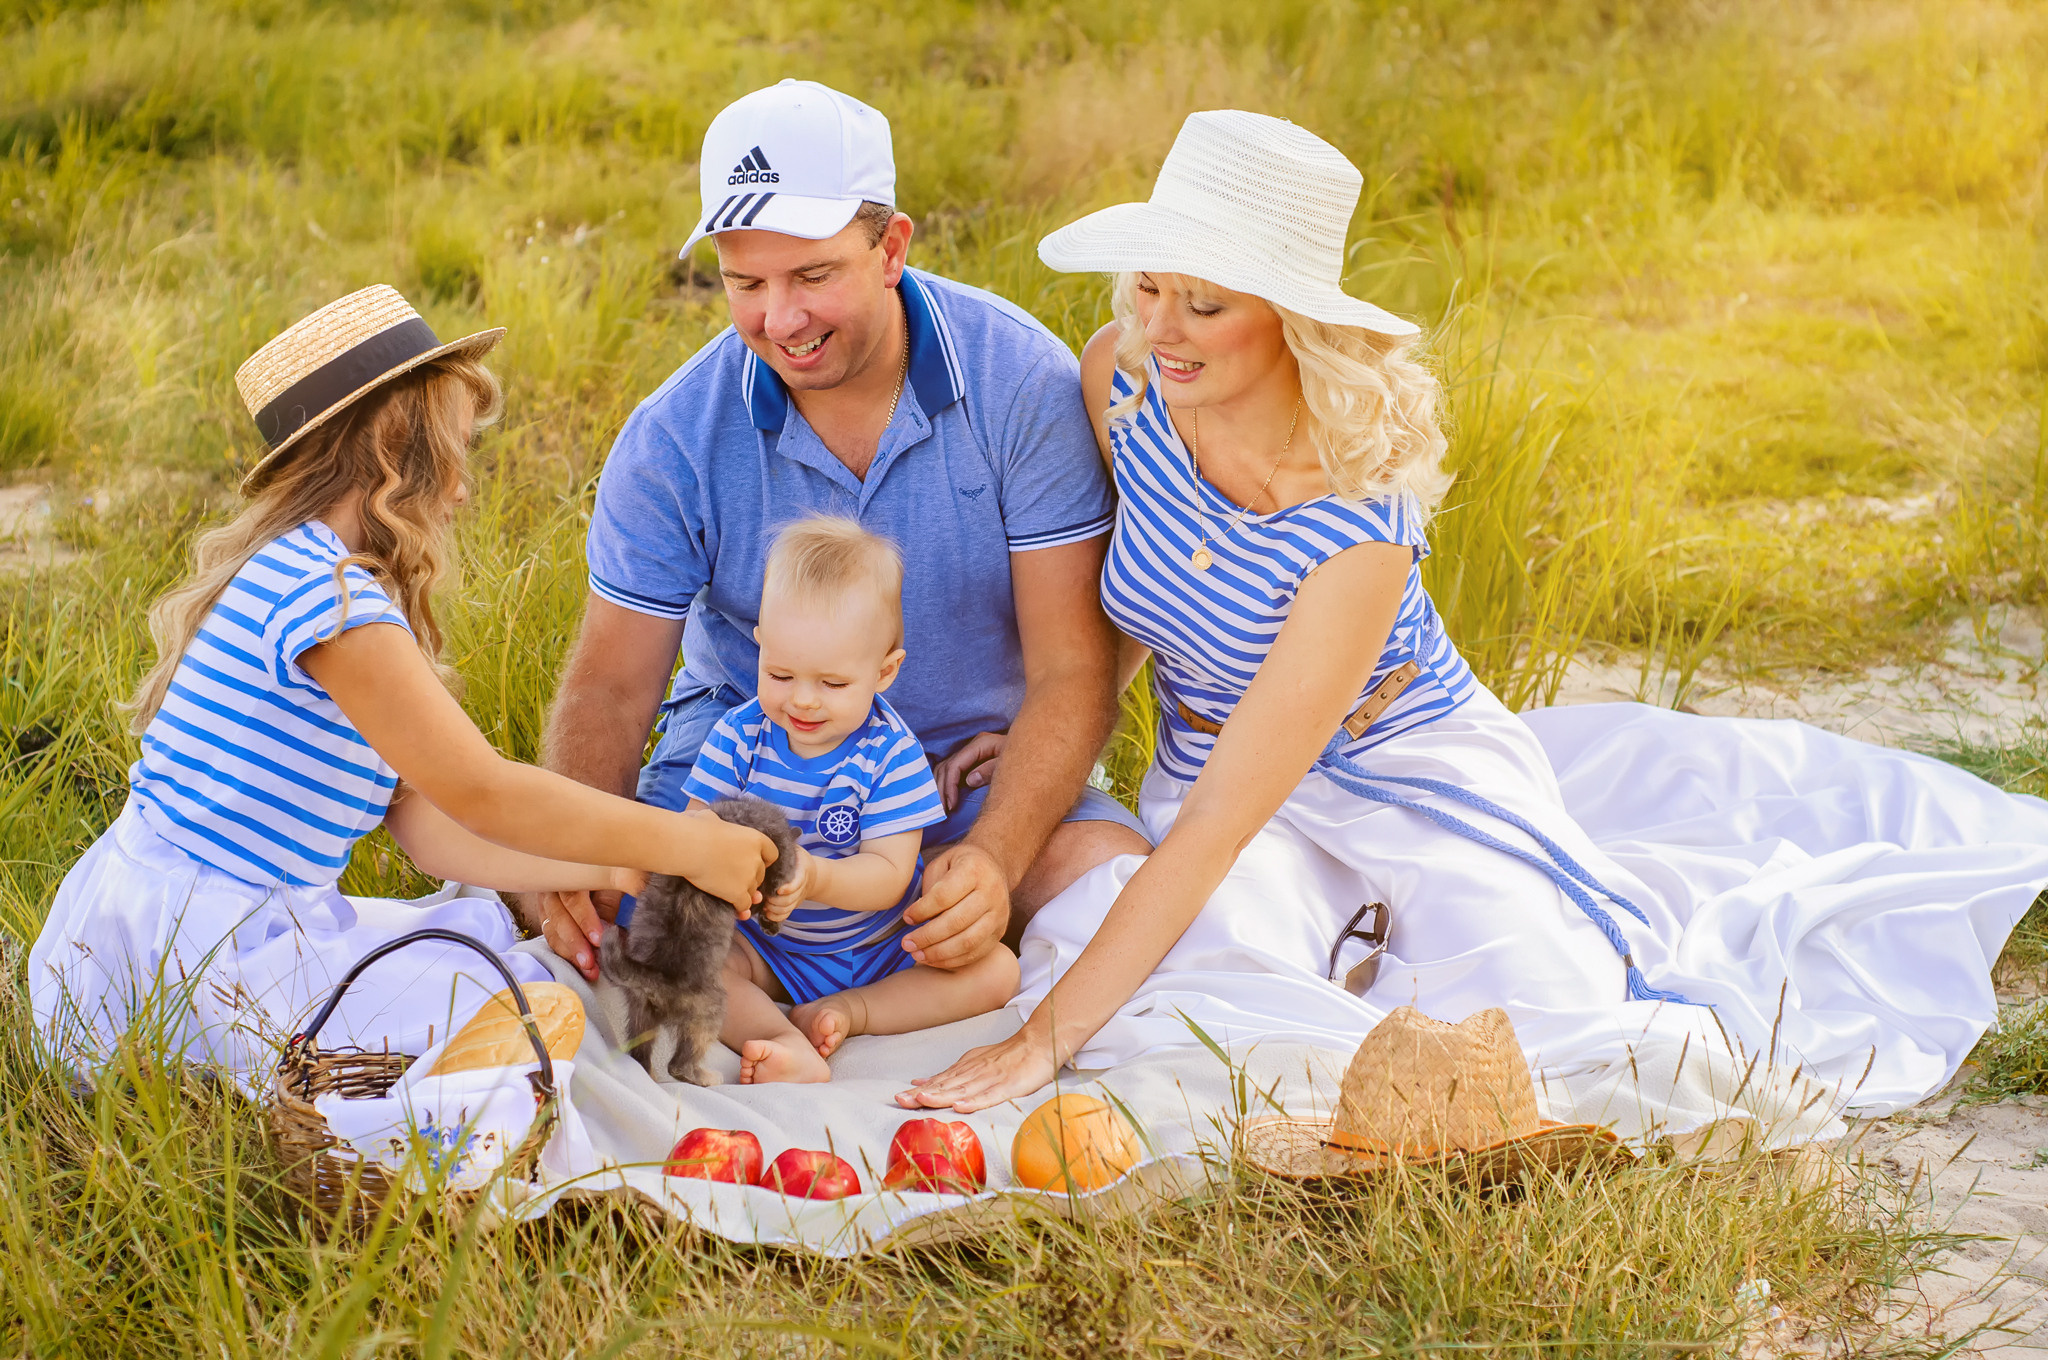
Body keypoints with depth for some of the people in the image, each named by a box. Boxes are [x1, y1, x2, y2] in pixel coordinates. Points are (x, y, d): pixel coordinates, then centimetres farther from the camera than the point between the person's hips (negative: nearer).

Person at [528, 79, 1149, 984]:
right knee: (582, 918, -24)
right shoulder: (676, 438, -12)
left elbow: (1071, 673, -16)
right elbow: (610, 685, -6)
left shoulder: (1021, 382, -17)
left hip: (976, 760, -1)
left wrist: (995, 858, -33)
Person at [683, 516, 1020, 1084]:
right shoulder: (739, 736, -8)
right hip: (766, 946, 1)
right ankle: (786, 1047, -45)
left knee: (996, 970, -18)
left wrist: (812, 876, -41)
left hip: (881, 946, -1)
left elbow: (889, 877, -20)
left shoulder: (892, 754, -14)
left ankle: (849, 1010, -23)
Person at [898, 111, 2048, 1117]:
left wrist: (1045, 1040, -37)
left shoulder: (1360, 528, -33)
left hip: (1412, 772, -3)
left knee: (1544, 1024, -23)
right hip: (1210, 760, 3)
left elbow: (1214, 829, -35)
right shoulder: (1121, 377, -17)